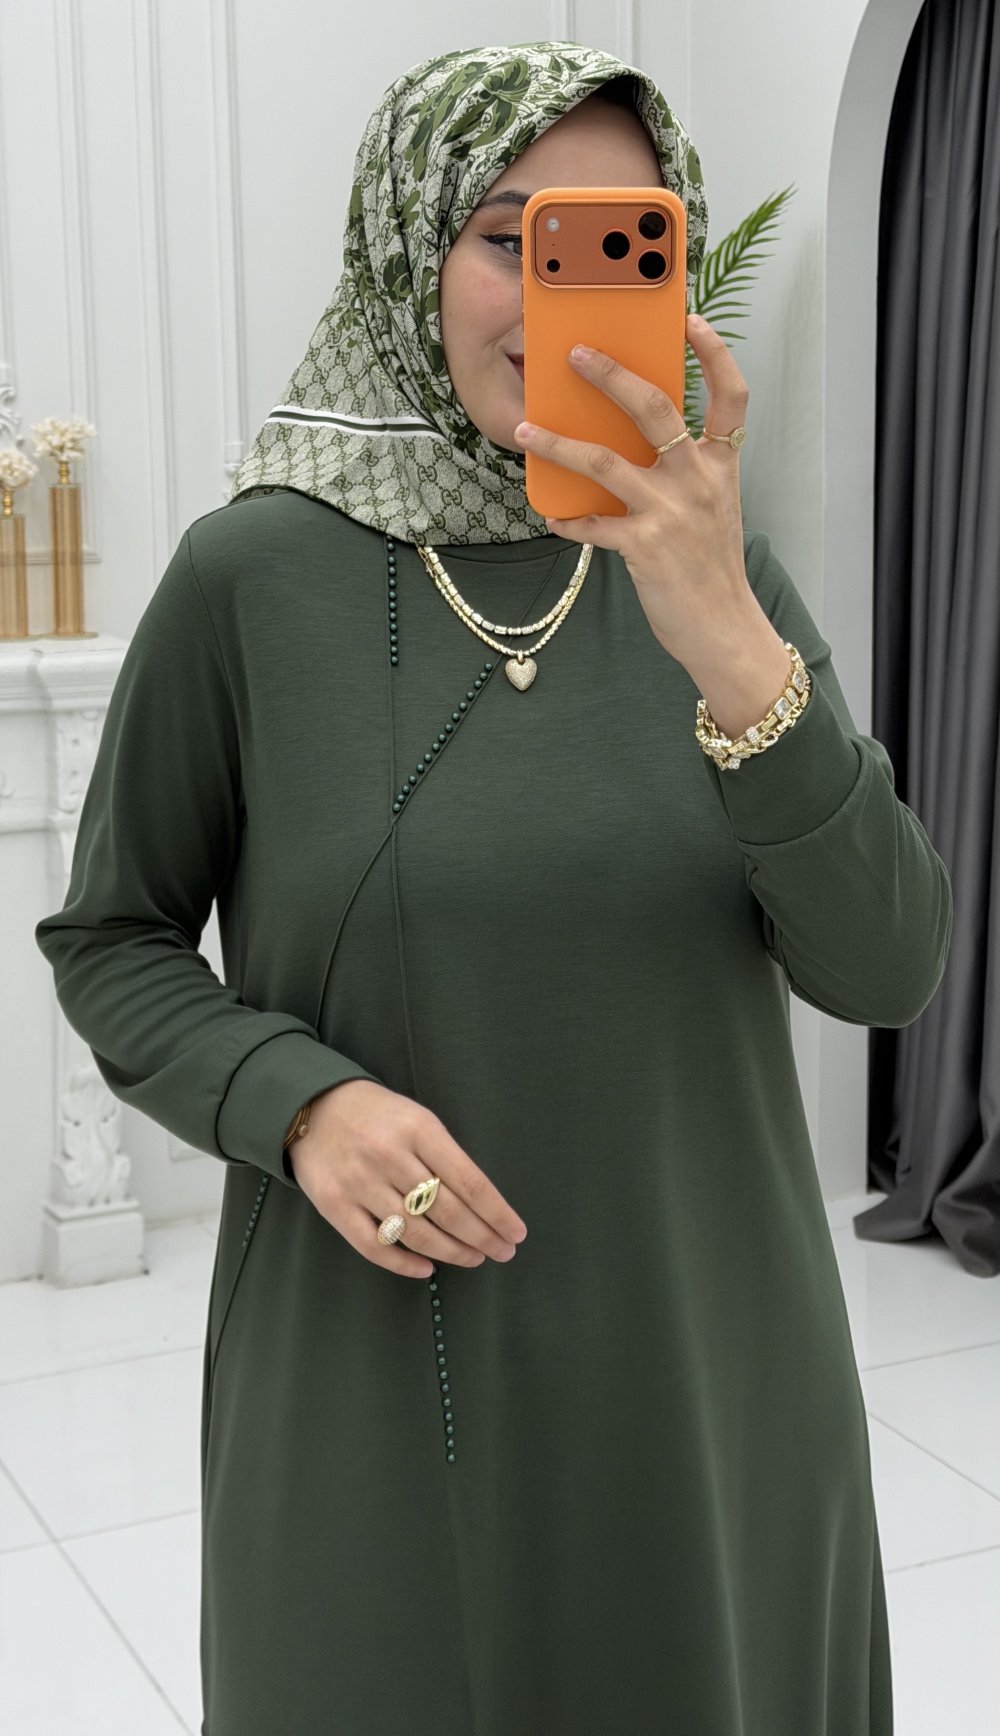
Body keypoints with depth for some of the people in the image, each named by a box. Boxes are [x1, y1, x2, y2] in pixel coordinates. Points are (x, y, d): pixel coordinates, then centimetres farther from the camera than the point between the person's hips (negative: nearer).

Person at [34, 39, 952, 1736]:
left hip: (717, 1387, 3)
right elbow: (109, 941, 0)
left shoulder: (723, 570, -2)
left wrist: (729, 643, -26)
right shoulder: (256, 573, -9)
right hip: (376, 1396, -2)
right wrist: (300, 1104, -19)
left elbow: (885, 968, -12)